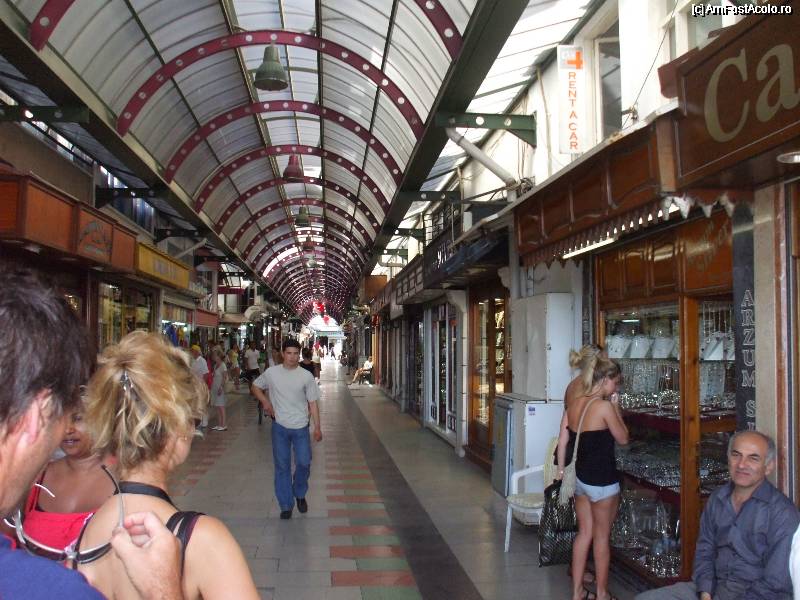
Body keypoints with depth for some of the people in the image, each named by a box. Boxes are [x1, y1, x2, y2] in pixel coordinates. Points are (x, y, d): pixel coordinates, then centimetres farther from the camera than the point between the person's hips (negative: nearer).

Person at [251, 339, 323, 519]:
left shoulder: (306, 376, -4)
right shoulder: (271, 373, -3)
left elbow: (313, 403, -1)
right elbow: (256, 386, 14)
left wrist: (317, 427, -5)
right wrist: (265, 401, -4)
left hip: (301, 427, 0)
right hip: (280, 426, 0)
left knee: (304, 463, 0)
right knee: (282, 466, 5)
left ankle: (300, 494, 28)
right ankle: (286, 506, 18)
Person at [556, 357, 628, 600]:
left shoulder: (573, 401, 2)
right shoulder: (604, 406, -18)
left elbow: (563, 439, 7)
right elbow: (623, 439, -6)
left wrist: (561, 469, 15)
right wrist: (616, 408, 1)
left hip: (579, 476, 7)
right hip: (602, 480, -7)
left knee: (584, 532, 17)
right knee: (602, 537, 9)